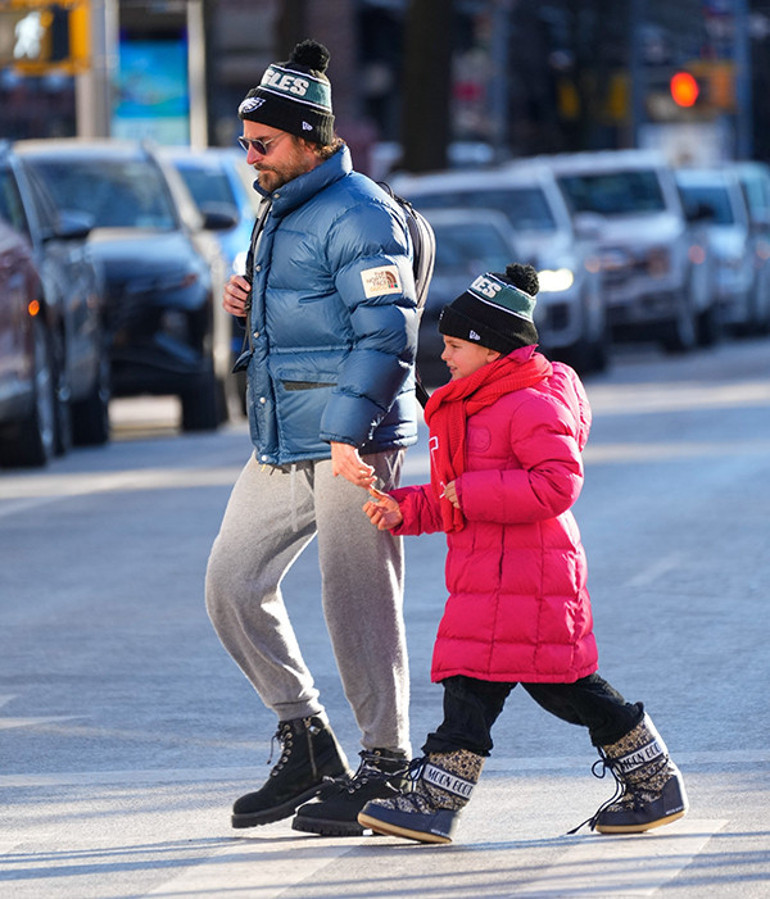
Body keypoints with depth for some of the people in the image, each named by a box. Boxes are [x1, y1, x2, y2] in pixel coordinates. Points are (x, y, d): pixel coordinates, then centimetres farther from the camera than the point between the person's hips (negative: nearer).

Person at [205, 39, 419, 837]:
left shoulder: (359, 216, -13)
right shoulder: (278, 210, 18)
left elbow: (385, 334, -20)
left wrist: (347, 433, -27)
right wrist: (249, 302, 8)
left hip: (351, 442, -10)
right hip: (280, 443, 10)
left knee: (356, 603, -5)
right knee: (232, 583, 6)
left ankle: (385, 765, 6)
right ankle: (306, 745, 16)